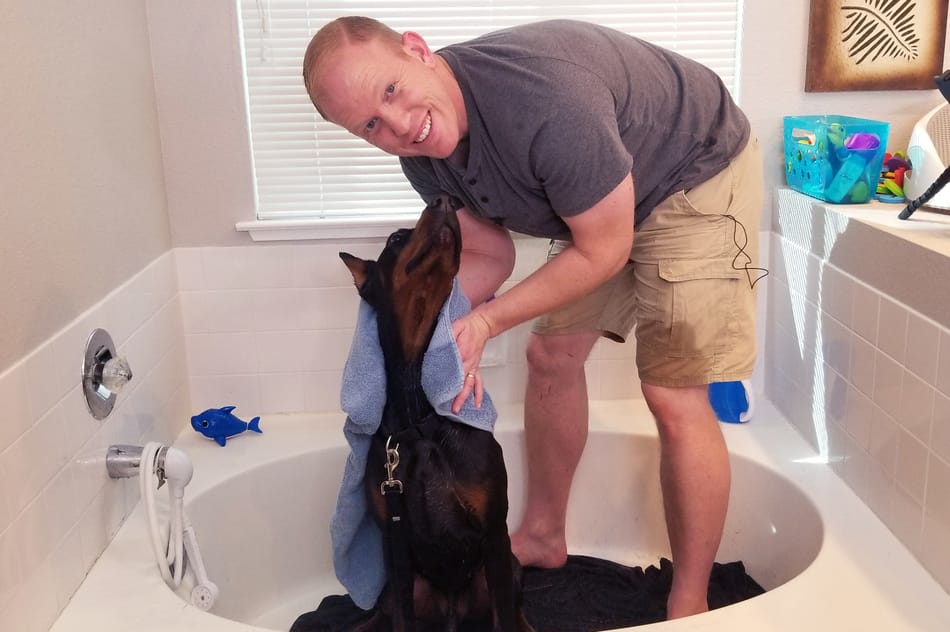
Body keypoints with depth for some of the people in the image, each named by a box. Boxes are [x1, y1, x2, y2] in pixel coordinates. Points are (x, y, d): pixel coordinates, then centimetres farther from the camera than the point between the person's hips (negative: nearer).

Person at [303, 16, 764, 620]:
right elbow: (490, 253, -2)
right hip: (600, 199, 8)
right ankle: (543, 537, 29)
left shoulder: (543, 96, -38)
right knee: (552, 355, 9)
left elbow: (603, 253, -26)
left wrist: (486, 322, -26)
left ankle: (690, 604, 7)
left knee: (674, 397, -11)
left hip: (700, 173, -7)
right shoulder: (423, 153, -13)